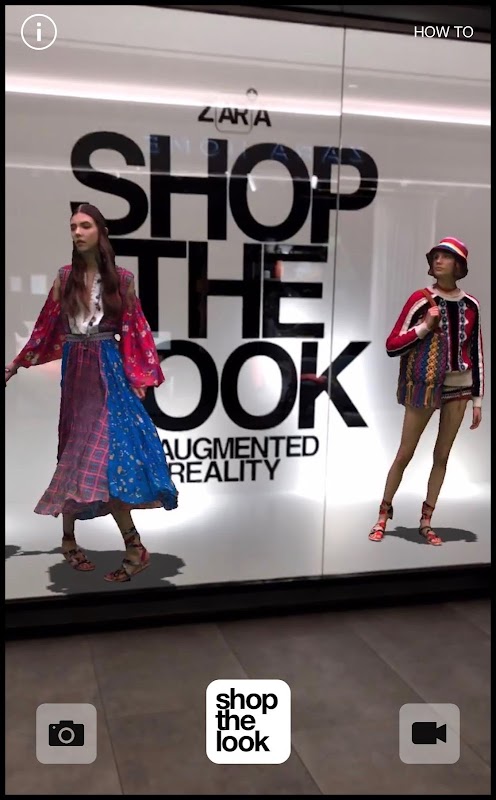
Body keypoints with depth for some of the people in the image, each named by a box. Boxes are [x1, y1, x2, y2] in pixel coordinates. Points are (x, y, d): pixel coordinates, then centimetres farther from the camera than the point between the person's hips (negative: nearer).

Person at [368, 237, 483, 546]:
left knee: (442, 455, 9)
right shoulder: (422, 300, -9)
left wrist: (478, 399, 6)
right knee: (405, 453, 4)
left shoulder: (471, 305, 2)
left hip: (459, 387, 4)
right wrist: (425, 327, -23)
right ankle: (384, 513, 21)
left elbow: (477, 353, 7)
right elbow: (392, 346, -11)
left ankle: (426, 521, 20)